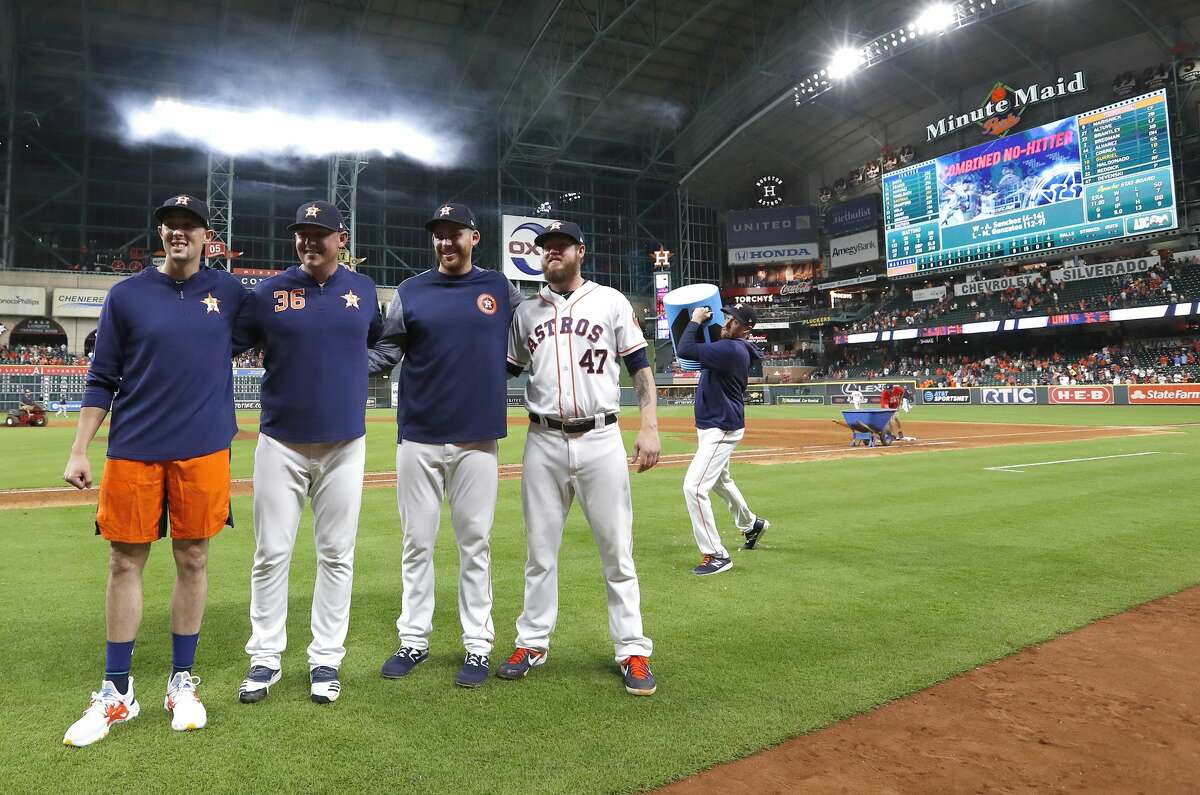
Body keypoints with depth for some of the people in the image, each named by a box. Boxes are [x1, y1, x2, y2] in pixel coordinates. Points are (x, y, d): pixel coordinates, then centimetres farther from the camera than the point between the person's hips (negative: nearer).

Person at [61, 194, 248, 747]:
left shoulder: (228, 292, 7)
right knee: (125, 562, 5)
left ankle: (182, 683, 22)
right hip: (134, 452, 0)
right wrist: (79, 451, 0)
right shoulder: (126, 295, 4)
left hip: (203, 451, 1)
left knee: (193, 561, 7)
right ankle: (117, 693, 19)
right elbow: (101, 381, 5)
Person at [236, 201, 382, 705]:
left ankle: (326, 659, 20)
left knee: (337, 555, 7)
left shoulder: (364, 290, 6)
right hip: (281, 442, -1)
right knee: (271, 554, 5)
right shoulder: (268, 292, 1)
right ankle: (265, 658, 21)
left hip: (345, 443, 1)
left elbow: (379, 340, 23)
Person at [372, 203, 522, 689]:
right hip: (418, 438, 1)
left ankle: (478, 646, 17)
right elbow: (384, 354, 2)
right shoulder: (410, 292, 5)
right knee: (417, 544, 9)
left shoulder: (500, 289, 7)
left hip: (478, 438, -1)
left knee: (475, 544, 6)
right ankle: (414, 641, 23)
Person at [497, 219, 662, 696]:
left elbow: (639, 366, 1)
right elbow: (504, 371, 20)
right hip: (544, 442, 3)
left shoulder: (611, 302, 5)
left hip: (600, 439, -2)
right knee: (540, 552, 10)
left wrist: (650, 426, -10)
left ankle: (633, 652, 13)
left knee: (617, 551, 2)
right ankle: (532, 643, 23)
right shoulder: (526, 311, 13)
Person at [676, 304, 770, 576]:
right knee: (721, 480, 30)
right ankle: (751, 523, 52)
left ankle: (717, 556, -10)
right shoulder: (731, 347, 8)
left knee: (694, 487, -17)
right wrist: (701, 323, 5)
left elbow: (686, 349, -28)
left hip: (722, 429, -11)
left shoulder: (731, 349, -23)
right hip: (717, 427, 11)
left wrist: (696, 320, -14)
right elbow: (700, 346, 20)